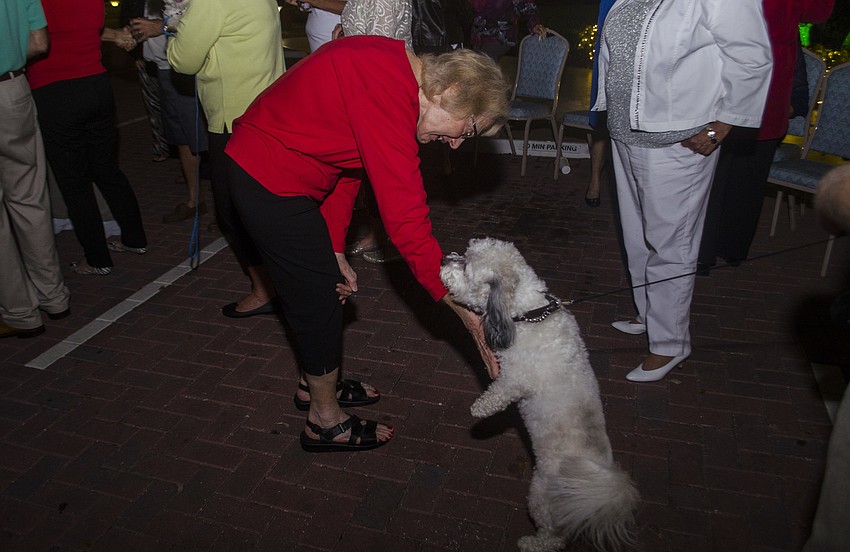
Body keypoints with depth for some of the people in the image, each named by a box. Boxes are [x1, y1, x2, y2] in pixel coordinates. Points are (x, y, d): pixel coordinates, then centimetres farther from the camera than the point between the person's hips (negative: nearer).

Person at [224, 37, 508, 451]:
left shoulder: (392, 68, 4)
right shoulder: (389, 95, -29)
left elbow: (340, 160, 9)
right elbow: (406, 220, -31)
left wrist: (335, 253, 8)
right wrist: (465, 311, -24)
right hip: (271, 184, -10)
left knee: (316, 291, 20)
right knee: (320, 300, 2)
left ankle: (316, 384, 41)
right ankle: (326, 423, 22)